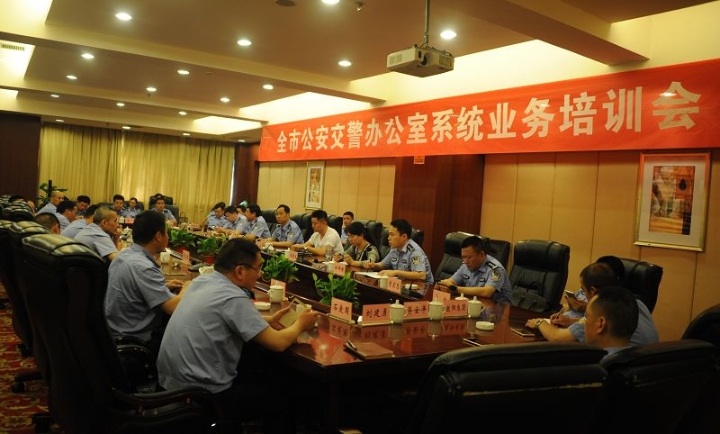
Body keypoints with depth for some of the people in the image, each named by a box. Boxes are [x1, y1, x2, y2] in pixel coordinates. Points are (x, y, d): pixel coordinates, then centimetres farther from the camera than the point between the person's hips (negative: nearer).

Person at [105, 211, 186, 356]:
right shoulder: (144, 267, -28)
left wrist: (164, 286, 12)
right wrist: (187, 288, -8)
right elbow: (173, 308, -27)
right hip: (135, 341, -9)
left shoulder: (124, 254, 1)